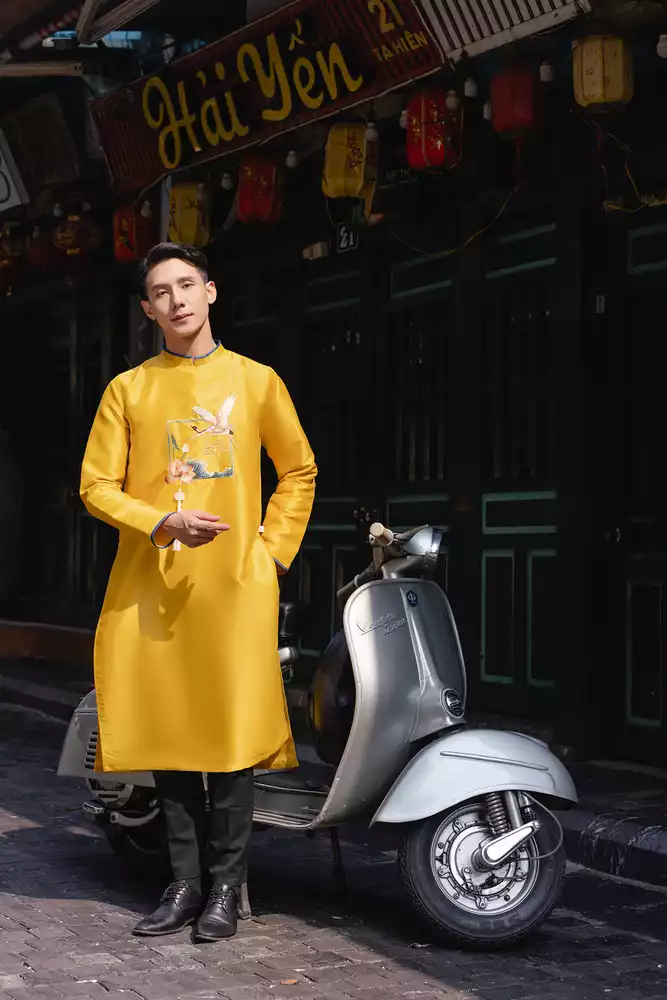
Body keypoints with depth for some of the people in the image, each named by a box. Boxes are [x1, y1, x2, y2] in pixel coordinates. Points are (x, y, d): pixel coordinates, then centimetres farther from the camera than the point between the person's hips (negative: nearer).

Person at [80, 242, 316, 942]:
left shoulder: (256, 381, 9)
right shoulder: (129, 389, 8)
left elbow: (299, 471, 17)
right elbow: (97, 484, 4)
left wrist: (275, 546, 5)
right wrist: (164, 523, -11)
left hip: (235, 582, -1)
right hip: (151, 585, 1)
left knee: (232, 733, -4)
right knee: (168, 733, 2)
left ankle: (227, 886, 6)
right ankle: (186, 883, 12)